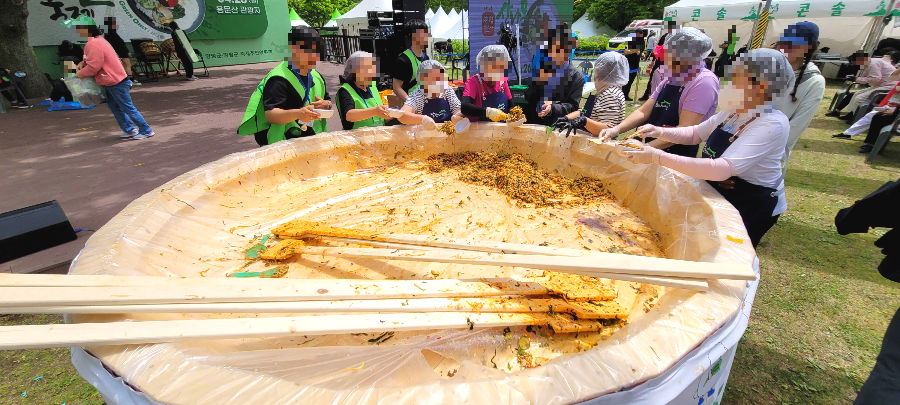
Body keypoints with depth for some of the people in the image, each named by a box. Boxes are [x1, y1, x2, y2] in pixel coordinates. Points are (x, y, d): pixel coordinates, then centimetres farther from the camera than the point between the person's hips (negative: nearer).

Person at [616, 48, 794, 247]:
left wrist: (657, 156, -44)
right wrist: (660, 132, -9)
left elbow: (722, 169, -39)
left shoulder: (773, 124, -27)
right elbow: (696, 133, 12)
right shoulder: (733, 112, -2)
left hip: (747, 208, -7)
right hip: (716, 192, 7)